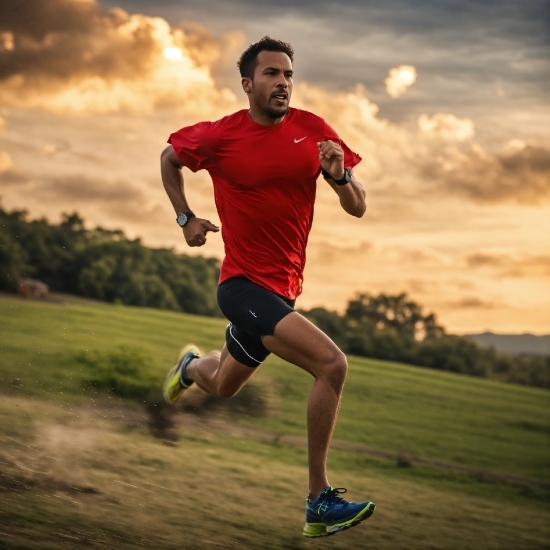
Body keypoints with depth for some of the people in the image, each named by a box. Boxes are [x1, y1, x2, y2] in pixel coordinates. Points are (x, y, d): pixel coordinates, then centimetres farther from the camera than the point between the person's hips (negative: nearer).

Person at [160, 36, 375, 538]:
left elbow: (358, 209, 0)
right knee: (332, 364, -25)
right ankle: (321, 504, -18)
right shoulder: (220, 136, -9)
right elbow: (170, 157, 12)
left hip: (284, 287, 6)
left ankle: (192, 366, 65)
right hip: (245, 285, -6)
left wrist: (339, 175, -19)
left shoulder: (313, 130, -1)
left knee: (223, 386, 27)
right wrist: (185, 218, 5)